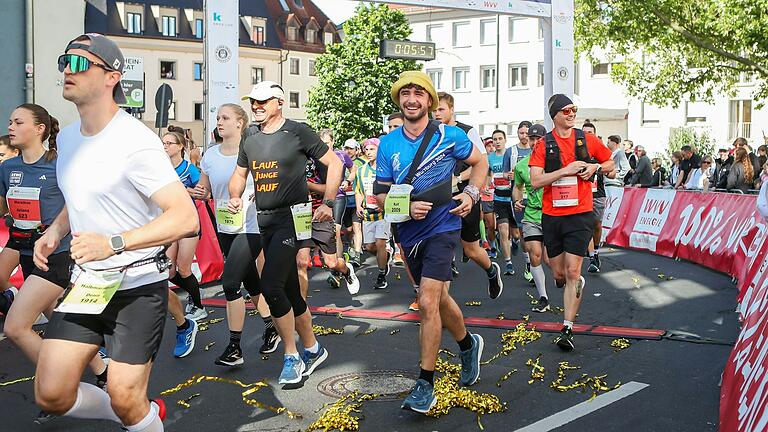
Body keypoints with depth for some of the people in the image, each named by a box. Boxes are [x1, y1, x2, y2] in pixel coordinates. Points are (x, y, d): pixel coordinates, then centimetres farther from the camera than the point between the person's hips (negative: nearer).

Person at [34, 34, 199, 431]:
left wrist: (114, 243, -31)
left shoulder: (135, 141, -18)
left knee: (124, 399, -3)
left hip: (138, 285, -7)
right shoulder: (66, 138, 8)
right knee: (51, 396, 3)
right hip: (87, 282, 7)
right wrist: (55, 231, 5)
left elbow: (186, 218, -23)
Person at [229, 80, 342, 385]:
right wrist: (235, 197, 1)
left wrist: (328, 203, -10)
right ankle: (312, 349, 27)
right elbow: (239, 174, 23)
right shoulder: (250, 142, 12)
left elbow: (334, 163, -4)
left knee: (270, 286, -18)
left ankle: (291, 357, -4)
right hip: (265, 222, 7)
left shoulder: (298, 132, -6)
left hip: (292, 218, -7)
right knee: (290, 291, 12)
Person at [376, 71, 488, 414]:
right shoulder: (388, 144, 1)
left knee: (428, 302, -16)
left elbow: (480, 162, 10)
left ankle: (425, 386, -8)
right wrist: (407, 207, -17)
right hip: (409, 232, 5)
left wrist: (471, 194, -6)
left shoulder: (450, 136, -7)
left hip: (442, 228, -5)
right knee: (438, 299, 20)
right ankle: (468, 344, 48)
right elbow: (381, 195, 2)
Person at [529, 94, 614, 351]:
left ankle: (567, 328, -3)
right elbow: (535, 181, -10)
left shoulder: (587, 140, 5)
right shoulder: (544, 145, 0)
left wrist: (595, 167, -2)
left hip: (580, 214, -1)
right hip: (551, 215, 1)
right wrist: (566, 170, -16)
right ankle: (578, 285, 44)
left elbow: (610, 164, 19)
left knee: (572, 272, -8)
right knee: (559, 275, 9)